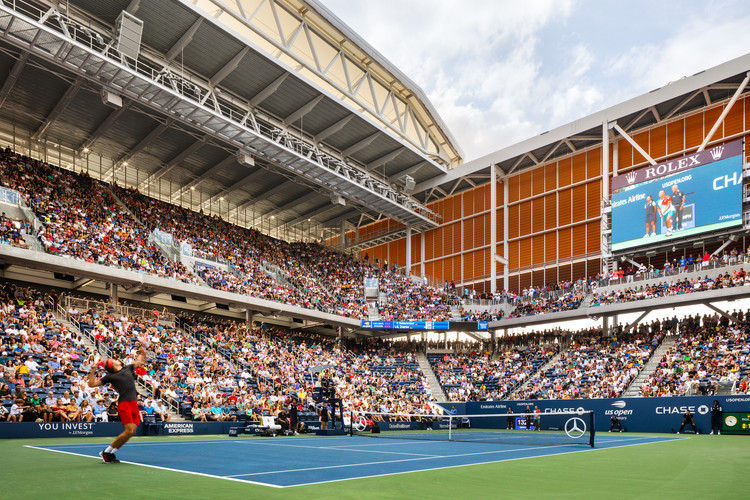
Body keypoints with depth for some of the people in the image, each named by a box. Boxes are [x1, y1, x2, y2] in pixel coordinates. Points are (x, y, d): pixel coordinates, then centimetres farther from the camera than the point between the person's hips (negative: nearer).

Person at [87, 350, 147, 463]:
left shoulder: (128, 368, 20)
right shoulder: (110, 376, 8)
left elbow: (140, 360, 36)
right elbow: (91, 384, 7)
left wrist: (142, 352, 33)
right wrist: (93, 370, 0)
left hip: (134, 403, 5)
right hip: (124, 403, -5)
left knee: (132, 431, -1)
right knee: (129, 431, -15)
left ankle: (111, 453, 14)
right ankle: (106, 452, 3)